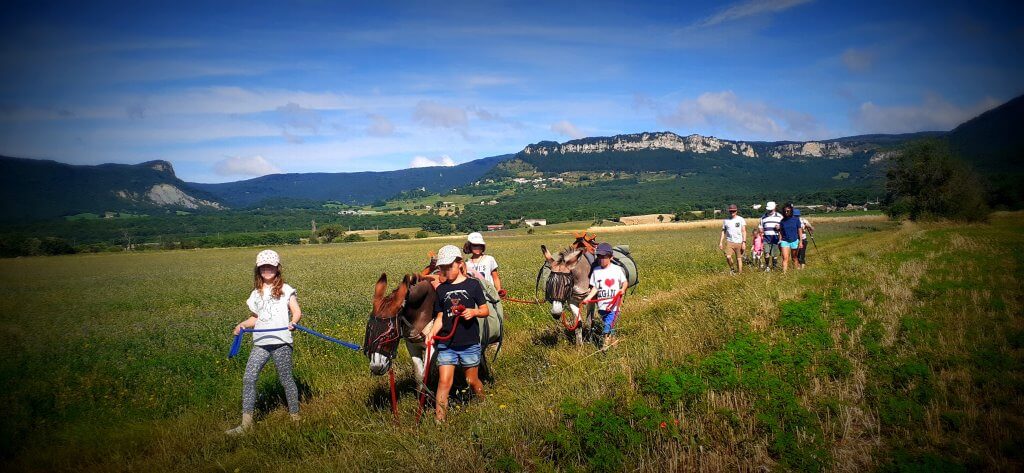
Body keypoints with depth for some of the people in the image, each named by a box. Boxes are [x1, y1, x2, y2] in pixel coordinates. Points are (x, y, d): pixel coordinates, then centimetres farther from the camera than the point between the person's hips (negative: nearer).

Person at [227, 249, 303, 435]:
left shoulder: (285, 290, 4)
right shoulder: (256, 294, 17)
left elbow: (297, 311, -3)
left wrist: (293, 322, -23)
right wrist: (243, 324, 4)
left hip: (281, 342, -4)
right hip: (260, 343, 4)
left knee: (286, 379, 2)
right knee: (248, 378, -7)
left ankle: (295, 417, 18)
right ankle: (246, 423, -2)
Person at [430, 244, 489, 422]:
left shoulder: (472, 284, -3)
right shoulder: (441, 289, 5)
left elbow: (485, 311, 1)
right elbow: (440, 317, 8)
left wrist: (474, 311, -20)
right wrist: (432, 333, -8)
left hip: (470, 343, -2)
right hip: (446, 344, 2)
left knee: (472, 380, 12)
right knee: (444, 382, -4)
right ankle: (439, 420, 0)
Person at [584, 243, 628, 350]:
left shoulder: (617, 269, -5)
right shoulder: (596, 270, 2)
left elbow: (625, 282, 5)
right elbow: (595, 287, 5)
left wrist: (623, 289, -15)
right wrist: (589, 297, -8)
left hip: (614, 303, -3)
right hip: (601, 304, 4)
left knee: (609, 322, -12)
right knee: (608, 323, 16)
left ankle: (606, 340, 0)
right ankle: (612, 338, 34)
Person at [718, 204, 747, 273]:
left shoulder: (741, 219, 2)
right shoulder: (726, 221, 10)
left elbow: (744, 231, -2)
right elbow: (723, 232, 15)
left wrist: (744, 242, -11)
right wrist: (720, 243, 7)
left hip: (739, 242, -1)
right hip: (730, 242, 1)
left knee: (739, 259, 2)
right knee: (728, 257, -17)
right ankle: (731, 269, 7)